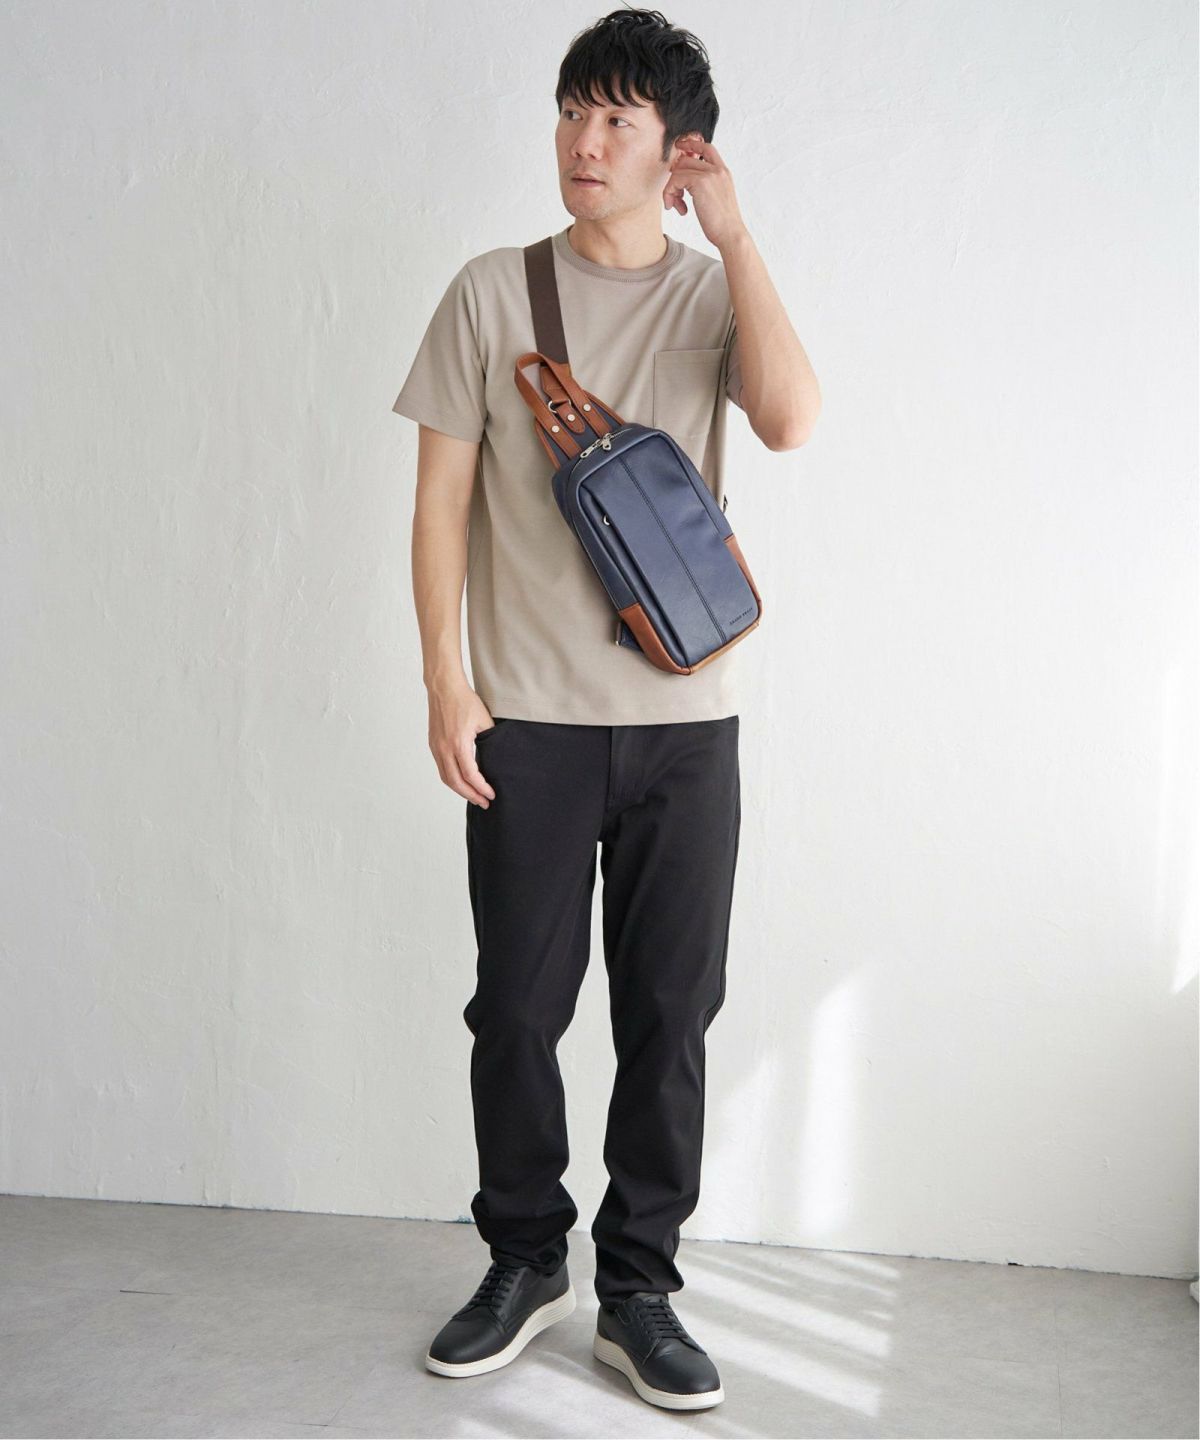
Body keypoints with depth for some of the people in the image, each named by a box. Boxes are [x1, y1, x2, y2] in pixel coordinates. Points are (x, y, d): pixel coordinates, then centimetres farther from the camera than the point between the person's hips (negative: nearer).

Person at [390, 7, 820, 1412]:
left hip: (685, 724, 1)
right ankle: (524, 1264, 27)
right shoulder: (493, 291, 4)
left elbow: (789, 419, -16)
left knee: (670, 1017, 5)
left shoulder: (716, 295, 5)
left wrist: (731, 231, -11)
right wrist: (446, 680, -4)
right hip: (527, 718, 0)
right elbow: (444, 494, 3)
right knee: (517, 1008, 6)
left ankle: (638, 1292, 20)